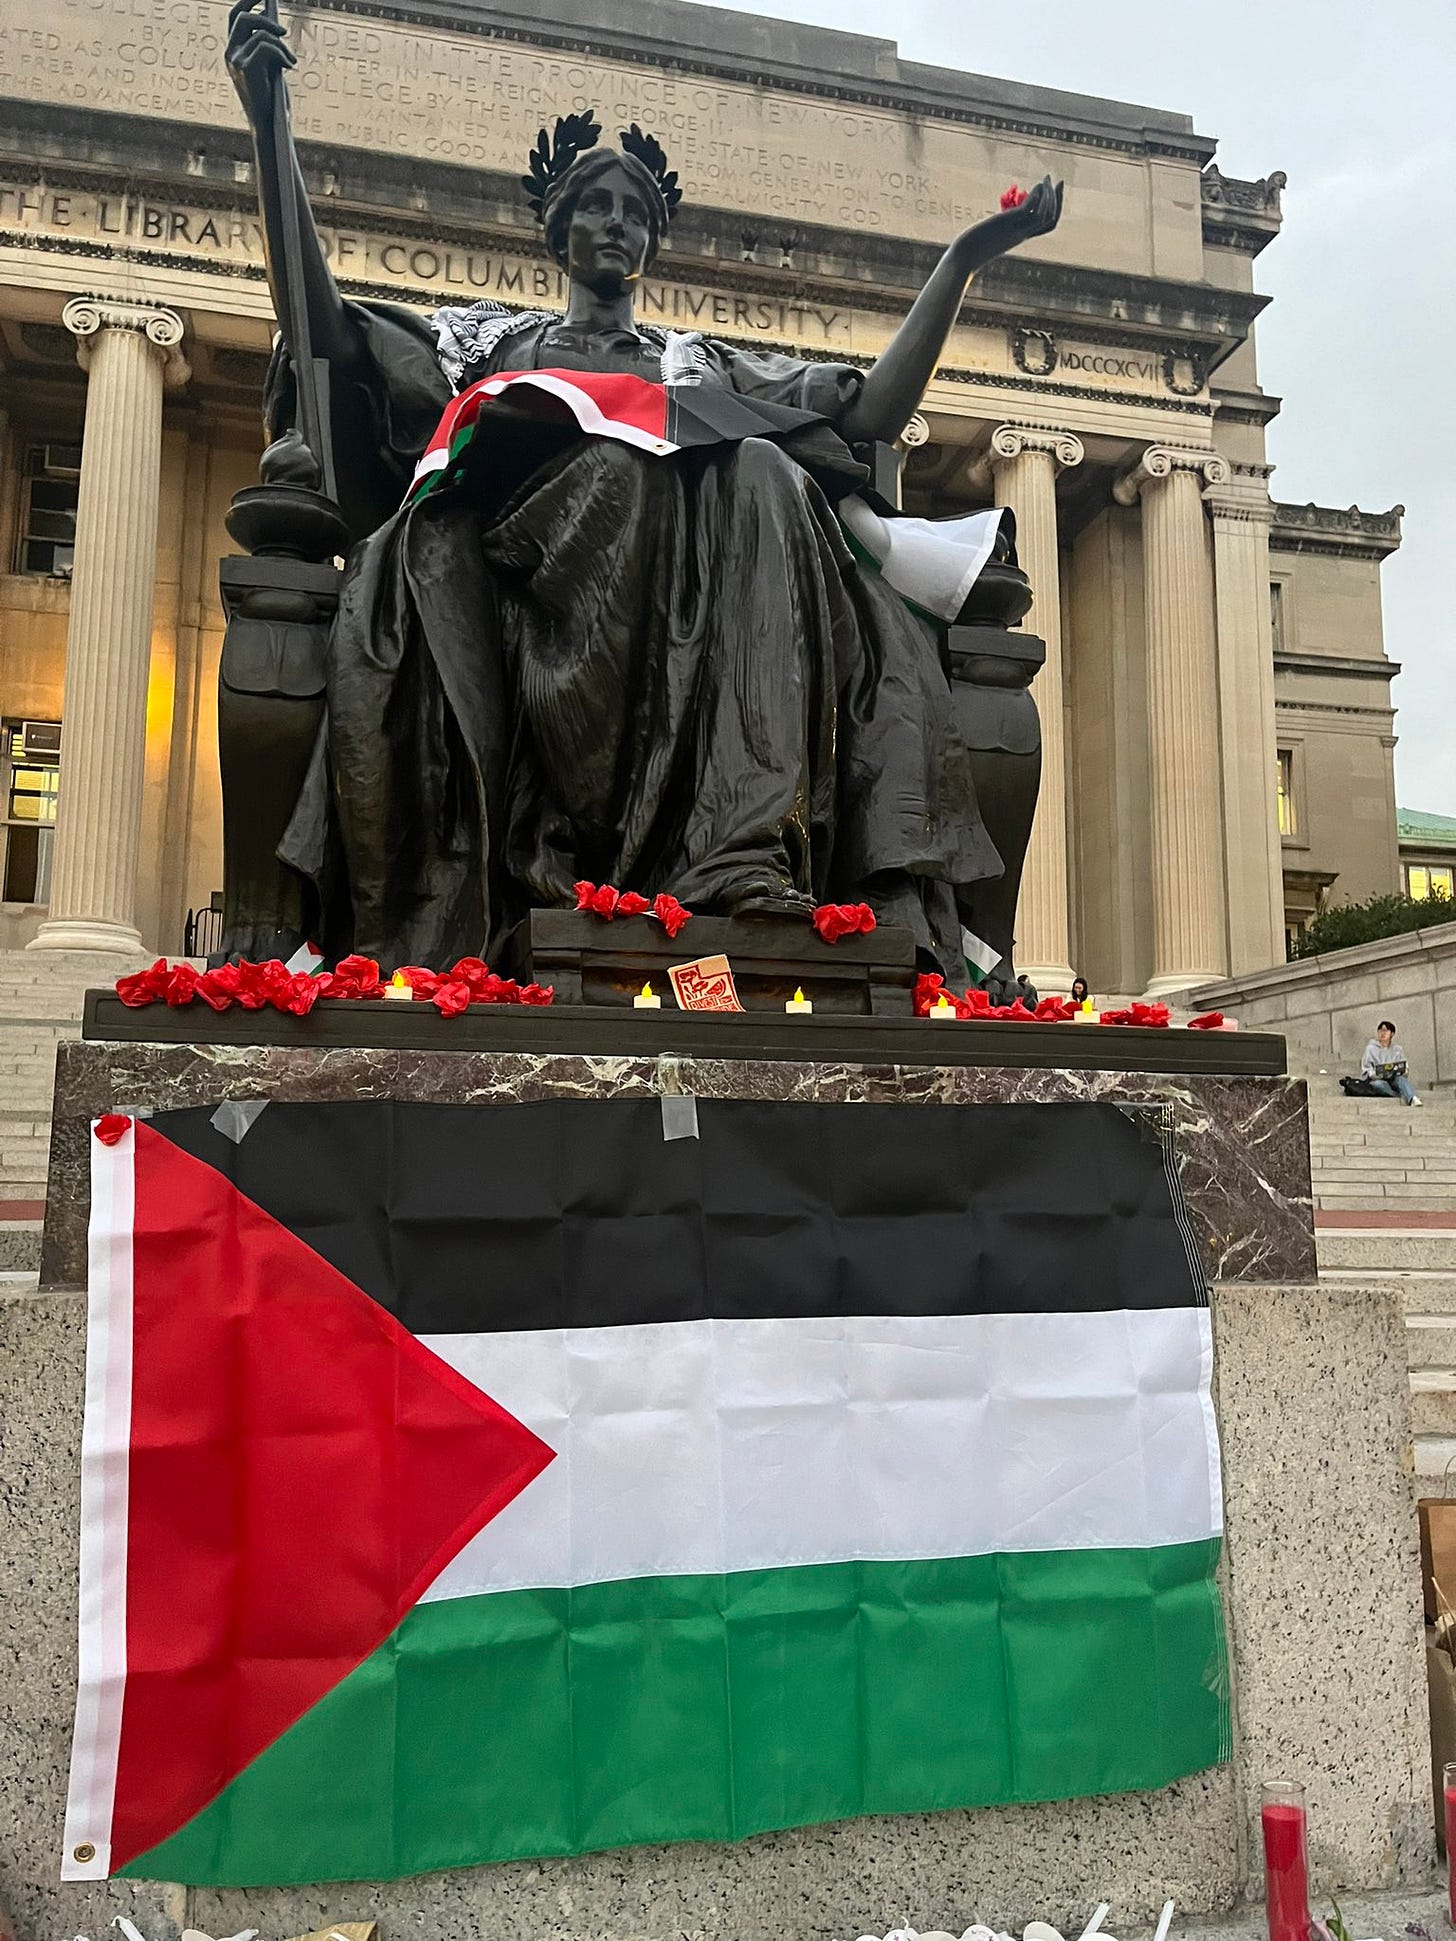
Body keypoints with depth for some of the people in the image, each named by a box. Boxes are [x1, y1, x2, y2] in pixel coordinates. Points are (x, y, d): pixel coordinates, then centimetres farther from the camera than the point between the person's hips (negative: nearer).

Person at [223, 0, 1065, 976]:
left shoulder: (702, 362, 38)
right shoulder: (492, 336, 33)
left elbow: (875, 408, 29)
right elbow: (326, 330, 17)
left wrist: (967, 255, 25)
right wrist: (269, 124, 10)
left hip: (702, 585, 2)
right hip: (539, 560, -1)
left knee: (762, 481, -31)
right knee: (613, 467, -34)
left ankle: (743, 853, -47)